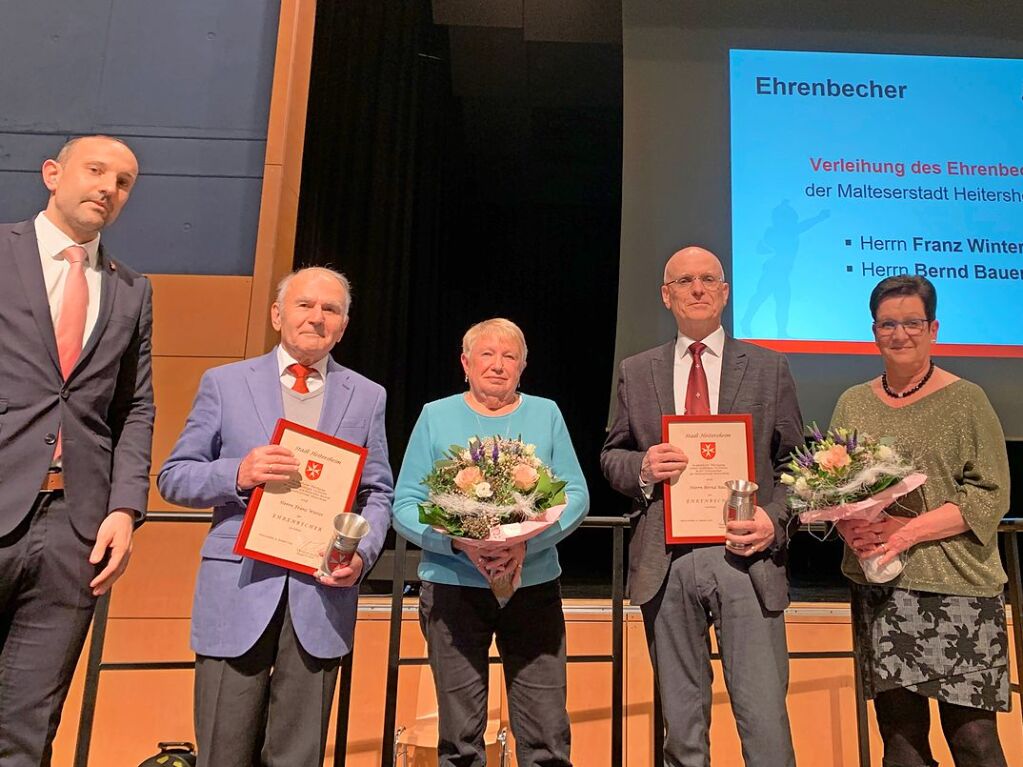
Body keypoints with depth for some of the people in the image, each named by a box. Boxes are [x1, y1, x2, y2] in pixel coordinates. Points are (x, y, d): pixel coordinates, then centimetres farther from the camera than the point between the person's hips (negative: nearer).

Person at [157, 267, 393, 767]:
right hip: (239, 588, -1)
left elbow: (378, 493, 10)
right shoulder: (224, 382, 6)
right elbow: (173, 477, 4)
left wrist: (362, 555, -8)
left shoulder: (367, 396, 9)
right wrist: (237, 473, -15)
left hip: (323, 591, 1)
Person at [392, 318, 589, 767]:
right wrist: (460, 542, -17)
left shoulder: (546, 414, 8)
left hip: (534, 584, 1)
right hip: (453, 585, 0)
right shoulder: (436, 416, 5)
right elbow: (405, 506, 1)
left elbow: (576, 495, 2)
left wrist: (527, 543, -16)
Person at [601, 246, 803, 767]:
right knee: (681, 715, 14)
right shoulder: (636, 373, 10)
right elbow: (610, 456, 12)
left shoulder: (769, 368, 7)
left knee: (764, 713, 0)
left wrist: (775, 519, -9)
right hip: (666, 562, 1)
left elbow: (793, 462, 7)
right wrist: (642, 467, -9)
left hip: (745, 554, -1)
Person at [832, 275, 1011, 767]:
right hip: (878, 591, 3)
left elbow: (992, 494, -5)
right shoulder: (852, 403, 10)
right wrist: (850, 528, -8)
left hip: (957, 587, -3)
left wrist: (908, 530, -15)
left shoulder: (966, 400, 0)